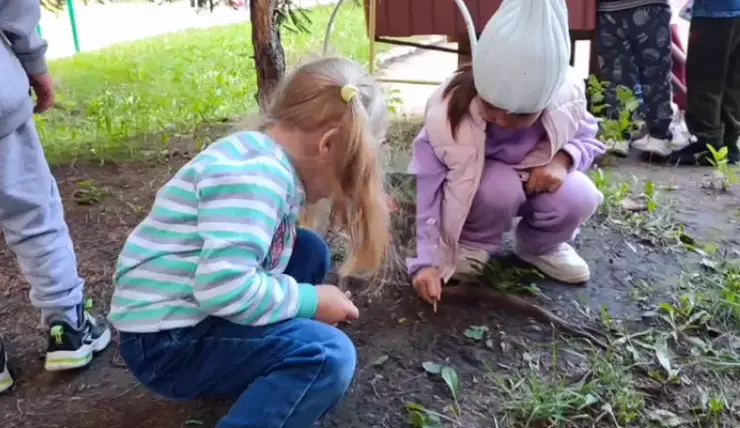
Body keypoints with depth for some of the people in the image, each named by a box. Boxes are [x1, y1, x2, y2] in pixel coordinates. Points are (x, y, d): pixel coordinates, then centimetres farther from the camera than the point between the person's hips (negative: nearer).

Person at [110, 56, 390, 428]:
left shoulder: (257, 155, 7)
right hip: (168, 342, -10)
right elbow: (226, 290, -31)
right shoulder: (253, 176, -24)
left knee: (309, 250, 12)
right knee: (329, 356, -25)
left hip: (199, 311, 10)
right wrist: (310, 301, -17)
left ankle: (265, 374, 11)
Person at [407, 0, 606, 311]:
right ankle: (474, 244, -2)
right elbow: (430, 195, -27)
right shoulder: (449, 111, -33)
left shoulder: (566, 96, -25)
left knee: (579, 198, -28)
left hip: (537, 180, 3)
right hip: (476, 186, -2)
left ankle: (539, 245, 7)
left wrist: (563, 158, -28)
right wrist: (428, 261, -31)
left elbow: (587, 138, -4)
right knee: (500, 188, -37)